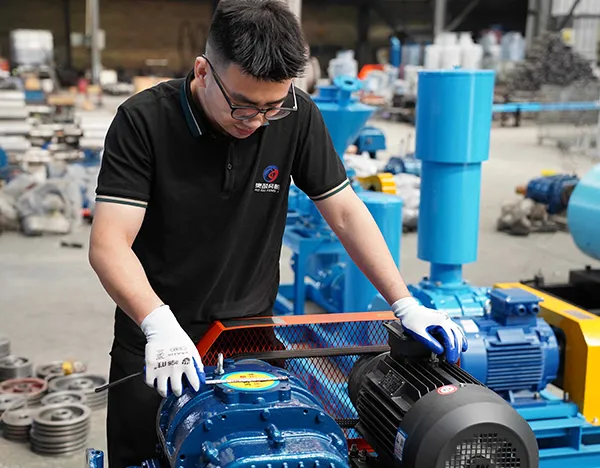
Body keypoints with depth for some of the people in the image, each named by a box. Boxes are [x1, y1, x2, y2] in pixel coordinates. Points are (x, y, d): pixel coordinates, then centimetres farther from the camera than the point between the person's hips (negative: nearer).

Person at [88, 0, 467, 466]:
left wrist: (405, 304, -13)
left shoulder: (297, 116, -11)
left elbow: (345, 212, -5)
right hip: (155, 344, -1)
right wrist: (159, 324, -41)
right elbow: (109, 244, -25)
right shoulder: (143, 121, -19)